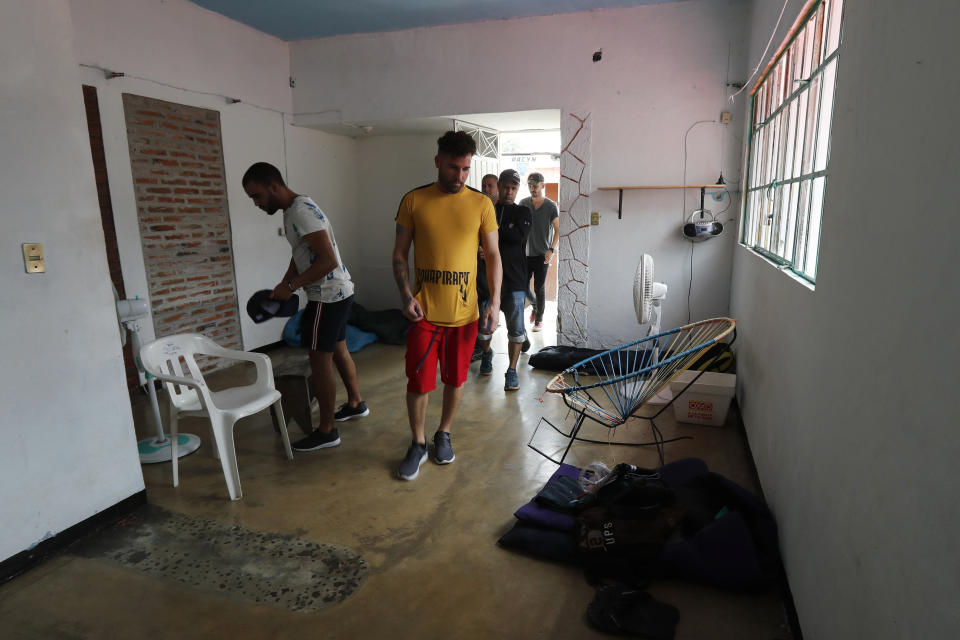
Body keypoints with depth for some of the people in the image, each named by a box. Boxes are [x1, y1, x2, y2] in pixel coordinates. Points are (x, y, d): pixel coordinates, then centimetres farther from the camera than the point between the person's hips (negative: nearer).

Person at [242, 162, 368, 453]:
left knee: (320, 360, -3)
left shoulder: (302, 211, -20)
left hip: (328, 295, -10)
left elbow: (328, 261, -26)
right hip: (337, 292, 10)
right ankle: (356, 404, 38)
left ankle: (326, 431, 8)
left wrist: (290, 287, -20)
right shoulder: (291, 211, 12)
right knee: (338, 350, 21)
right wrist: (283, 286, 4)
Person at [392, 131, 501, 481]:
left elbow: (493, 255, 3)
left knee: (455, 378, 13)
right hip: (424, 310, -1)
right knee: (418, 381, 3)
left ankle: (444, 434, 36)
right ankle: (418, 444, 25)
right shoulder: (414, 201, 0)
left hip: (464, 311, 1)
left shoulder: (481, 204, 1)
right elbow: (400, 253, 3)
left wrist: (495, 301, -6)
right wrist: (405, 294, -11)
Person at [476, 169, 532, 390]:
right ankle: (487, 354, 42)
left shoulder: (522, 212, 6)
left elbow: (519, 236, -13)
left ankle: (512, 370, 12)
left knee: (516, 329, 0)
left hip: (514, 281, -1)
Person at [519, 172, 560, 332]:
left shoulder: (551, 206, -4)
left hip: (542, 254, -3)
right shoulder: (523, 204, 4)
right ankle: (535, 305, 31)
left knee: (539, 288, 2)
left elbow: (558, 230, -3)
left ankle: (539, 319, 16)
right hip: (525, 253, 3)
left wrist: (552, 249, -14)